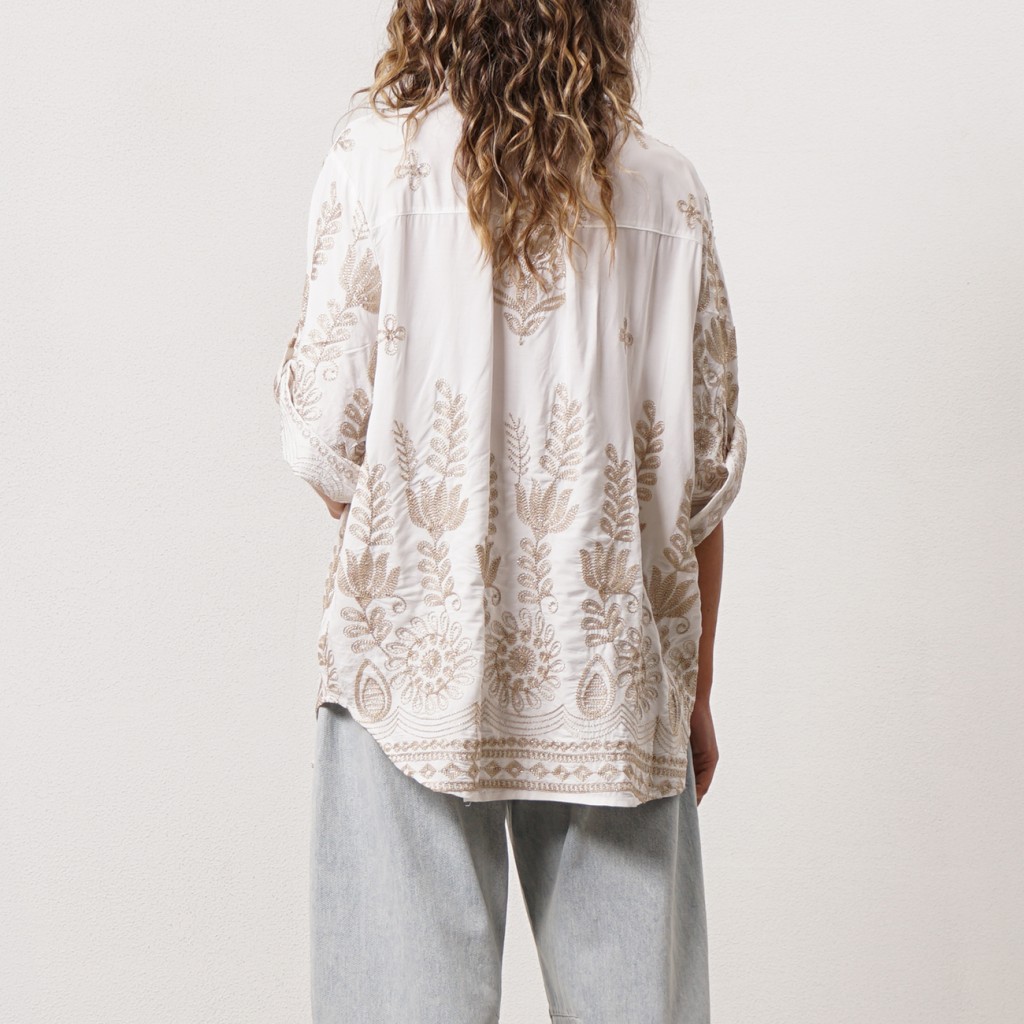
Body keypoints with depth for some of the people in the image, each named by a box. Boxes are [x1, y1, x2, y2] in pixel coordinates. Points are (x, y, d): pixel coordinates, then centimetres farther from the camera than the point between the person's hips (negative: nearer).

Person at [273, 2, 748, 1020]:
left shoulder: (377, 157, -3)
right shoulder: (668, 192, 3)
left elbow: (326, 431, -6)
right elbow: (706, 471, 4)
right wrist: (694, 691, 13)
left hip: (417, 652, -2)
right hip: (615, 672, 2)